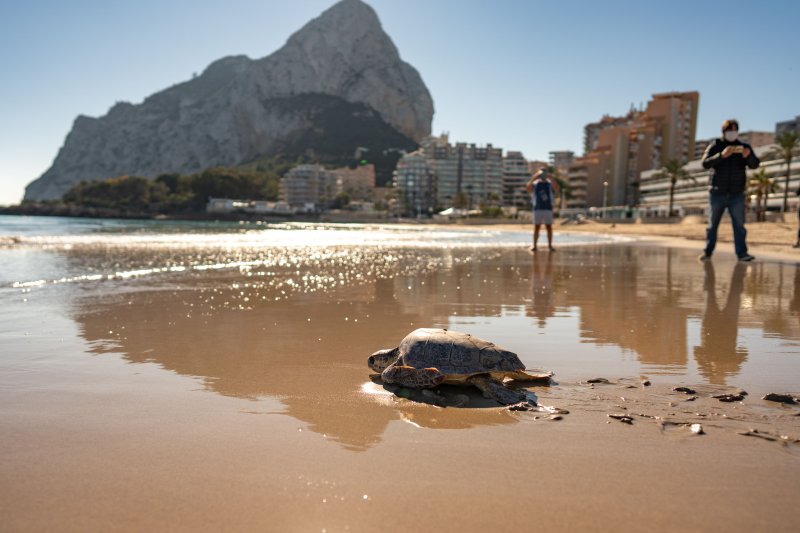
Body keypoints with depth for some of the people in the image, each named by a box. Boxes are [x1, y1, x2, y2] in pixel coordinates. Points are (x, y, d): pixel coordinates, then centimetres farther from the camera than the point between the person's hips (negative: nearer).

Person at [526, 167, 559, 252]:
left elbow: (556, 189, -17)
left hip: (548, 209, 0)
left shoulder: (550, 184, 5)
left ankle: (550, 245, 5)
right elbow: (528, 188, -16)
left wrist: (551, 178, -25)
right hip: (537, 209, 0)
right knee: (536, 227, 1)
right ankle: (534, 245, 3)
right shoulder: (535, 184, 5)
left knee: (549, 227, 1)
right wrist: (533, 178, -26)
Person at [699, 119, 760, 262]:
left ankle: (742, 253, -4)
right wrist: (721, 155, -28)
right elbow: (705, 163, -13)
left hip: (736, 194, 1)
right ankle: (707, 252, 11)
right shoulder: (715, 146, 2)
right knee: (712, 224, 5)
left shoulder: (744, 147, 6)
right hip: (717, 193, -1)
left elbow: (755, 164, -5)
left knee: (739, 224, -4)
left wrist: (748, 156, -27)